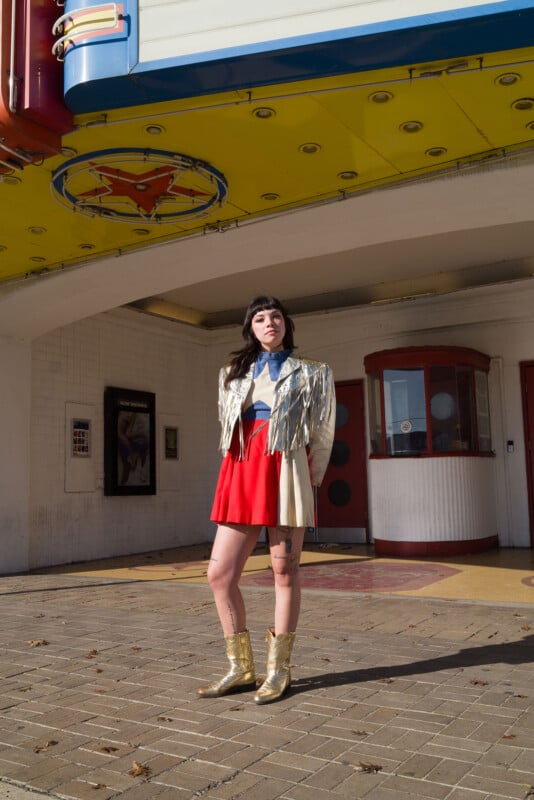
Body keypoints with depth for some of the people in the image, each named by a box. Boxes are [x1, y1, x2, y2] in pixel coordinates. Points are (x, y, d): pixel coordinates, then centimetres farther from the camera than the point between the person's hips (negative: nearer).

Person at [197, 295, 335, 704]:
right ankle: (241, 669, 12)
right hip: (240, 472, 4)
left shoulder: (309, 373, 11)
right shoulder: (234, 373, 20)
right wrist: (243, 468, 14)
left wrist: (307, 481, 8)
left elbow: (322, 433, 10)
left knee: (285, 572, 0)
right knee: (220, 574, -2)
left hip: (284, 473, -4)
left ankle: (279, 670, 13)